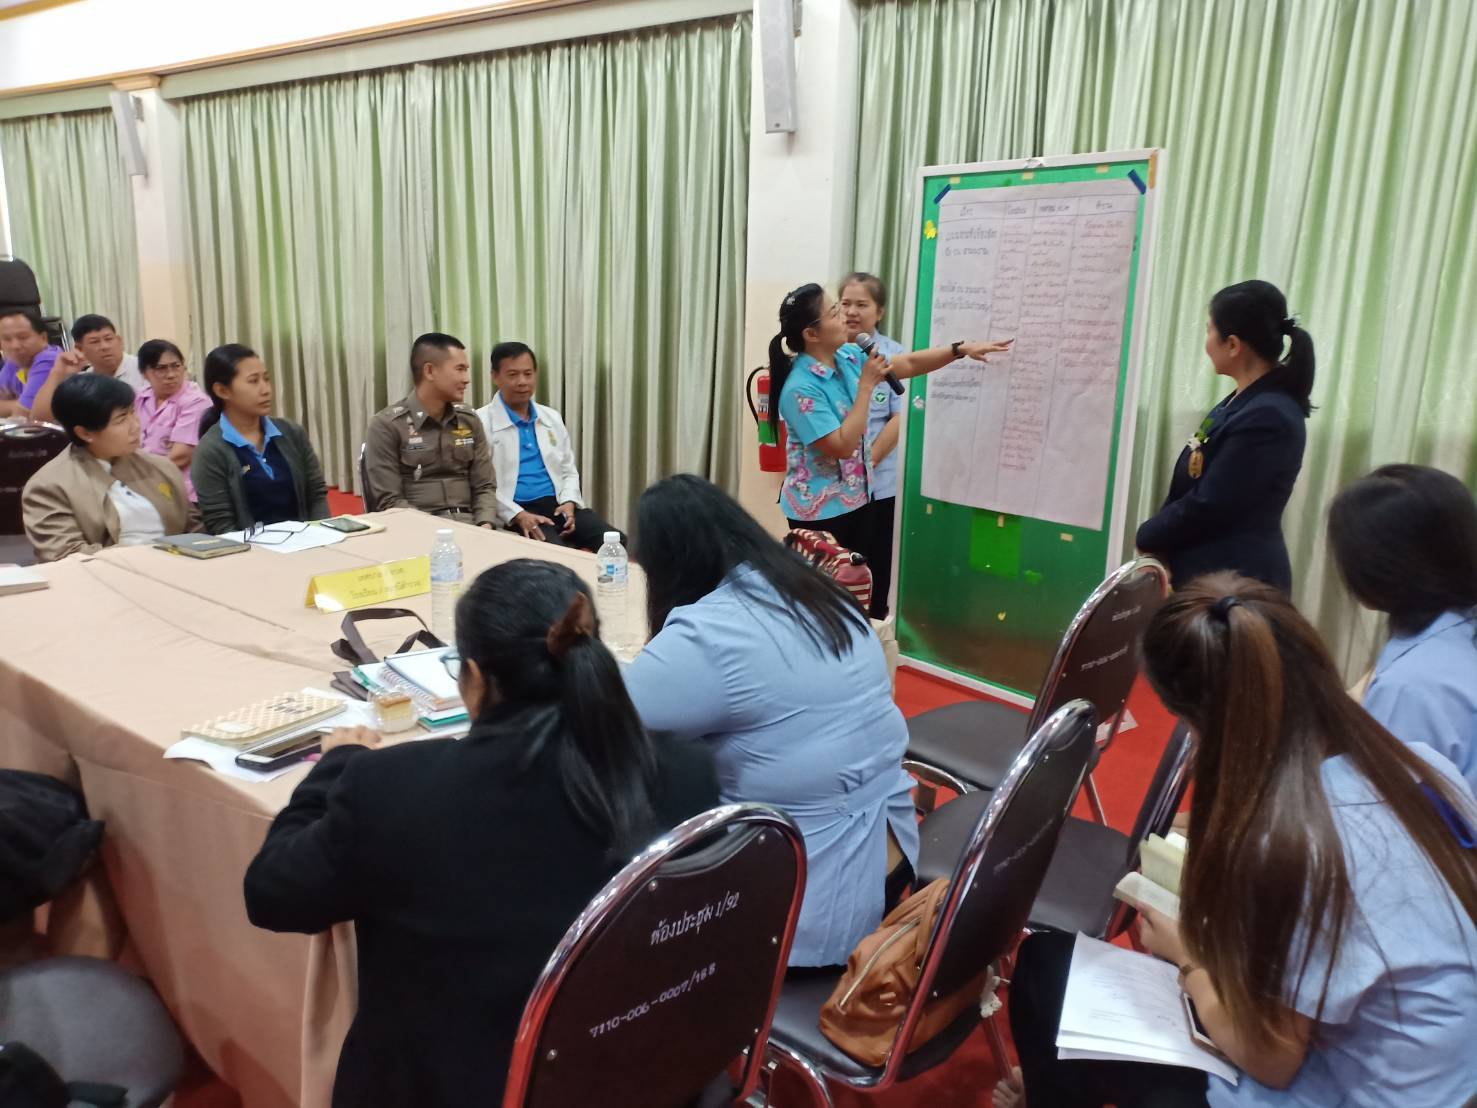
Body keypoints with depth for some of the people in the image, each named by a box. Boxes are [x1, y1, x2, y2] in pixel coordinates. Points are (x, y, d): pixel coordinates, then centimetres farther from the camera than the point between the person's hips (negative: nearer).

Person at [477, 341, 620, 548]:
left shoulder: (552, 417, 17)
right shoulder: (481, 423, -1)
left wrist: (568, 503, 1)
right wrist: (518, 515, -18)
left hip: (558, 504, 6)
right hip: (514, 512, -5)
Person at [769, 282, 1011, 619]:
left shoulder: (849, 355, 0)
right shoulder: (800, 388, -24)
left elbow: (908, 364, 11)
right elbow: (842, 446, -25)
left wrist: (961, 349, 4)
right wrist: (867, 386, -22)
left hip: (857, 498, 8)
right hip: (818, 510, -8)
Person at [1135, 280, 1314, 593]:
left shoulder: (1268, 417, -21)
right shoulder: (1244, 401, 10)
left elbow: (1206, 507, -20)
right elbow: (1190, 488, 10)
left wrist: (1147, 536, -5)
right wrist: (1157, 535, -1)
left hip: (1236, 581, -9)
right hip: (1208, 571, 9)